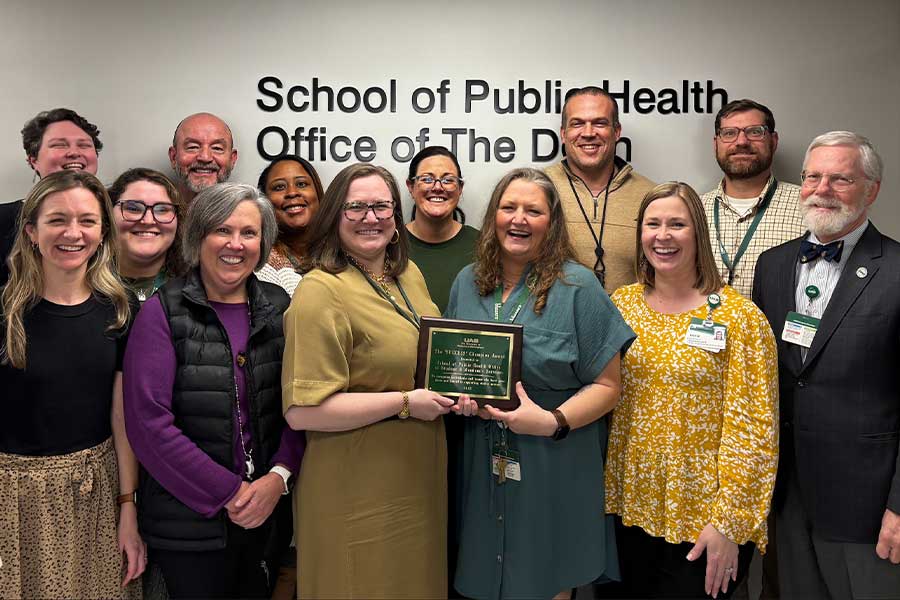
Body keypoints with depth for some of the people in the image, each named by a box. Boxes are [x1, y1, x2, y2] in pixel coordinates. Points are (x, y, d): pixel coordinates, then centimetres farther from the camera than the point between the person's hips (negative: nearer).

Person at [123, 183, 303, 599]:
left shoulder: (277, 306, 4)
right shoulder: (164, 311, -7)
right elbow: (148, 422, -14)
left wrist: (279, 476, -11)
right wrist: (228, 493, -14)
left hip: (267, 513, 4)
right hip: (189, 520, -3)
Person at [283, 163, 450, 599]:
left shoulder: (409, 275, 8)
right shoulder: (321, 290, -17)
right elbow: (302, 411, -23)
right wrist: (405, 403, -20)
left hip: (418, 481, 8)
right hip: (360, 496, -7)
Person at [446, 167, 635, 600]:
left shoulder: (578, 287, -8)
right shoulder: (468, 283, 5)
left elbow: (607, 385, -8)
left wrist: (554, 421, -23)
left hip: (553, 471, -3)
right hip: (482, 467, 4)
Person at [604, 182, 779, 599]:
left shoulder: (739, 317, -10)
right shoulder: (620, 305, 2)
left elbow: (753, 428, -12)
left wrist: (727, 523, -14)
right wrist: (610, 493, 3)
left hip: (704, 516, -4)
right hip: (633, 506, 4)